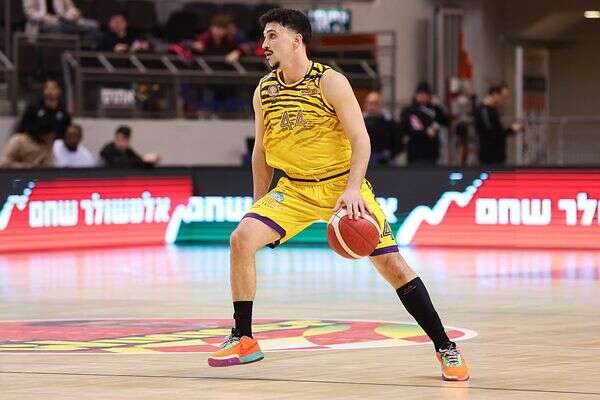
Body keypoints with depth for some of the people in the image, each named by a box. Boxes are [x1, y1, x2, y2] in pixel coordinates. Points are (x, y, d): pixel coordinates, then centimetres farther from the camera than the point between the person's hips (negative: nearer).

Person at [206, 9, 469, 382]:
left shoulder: (330, 82, -14)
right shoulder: (264, 91, 1)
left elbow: (361, 140, -17)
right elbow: (262, 151, 13)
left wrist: (352, 189, -30)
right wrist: (260, 208, 12)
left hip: (343, 185, -4)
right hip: (294, 188, 4)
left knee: (391, 263, -9)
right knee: (242, 238, -17)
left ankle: (445, 348, 1)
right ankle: (244, 340, -6)